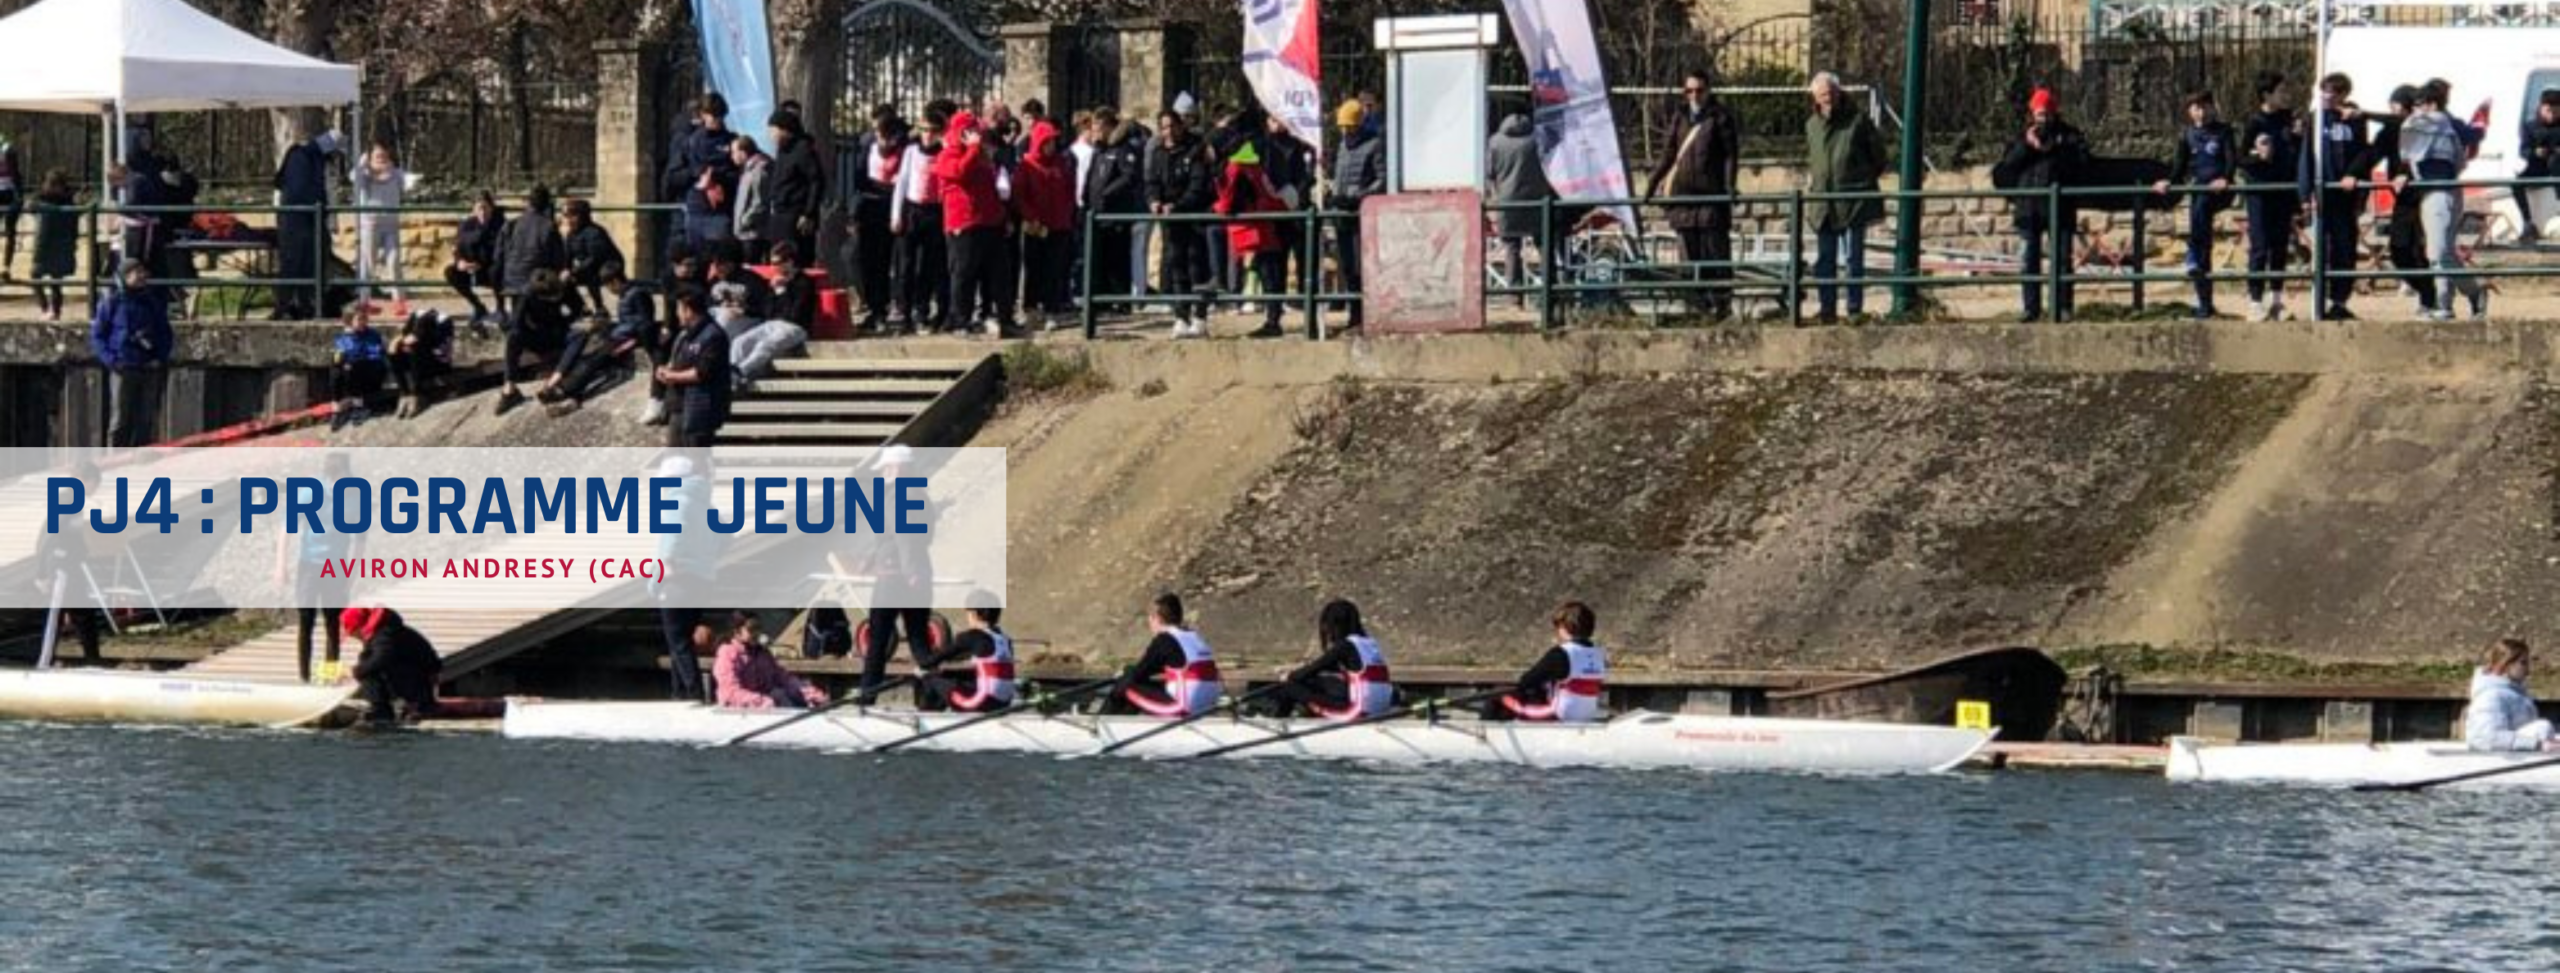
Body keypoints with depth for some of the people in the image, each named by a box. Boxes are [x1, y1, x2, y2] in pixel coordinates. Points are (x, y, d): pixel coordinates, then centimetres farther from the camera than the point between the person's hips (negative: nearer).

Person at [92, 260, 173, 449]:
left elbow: (166, 334, 18)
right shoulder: (112, 302, -1)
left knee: (147, 421, 4)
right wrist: (110, 360, -10)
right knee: (120, 420, -3)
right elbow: (97, 335, 3)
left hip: (151, 369, 3)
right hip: (124, 369, -3)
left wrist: (162, 358, 2)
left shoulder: (156, 300, 9)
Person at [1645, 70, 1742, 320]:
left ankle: (1722, 302, -1)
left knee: (1716, 250, -5)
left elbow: (1731, 155, -3)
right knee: (1691, 255, 4)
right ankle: (1699, 302, 8)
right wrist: (1653, 186, 15)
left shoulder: (1721, 117, 1)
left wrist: (1730, 186, -16)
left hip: (1712, 195, -5)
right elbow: (1669, 155, 19)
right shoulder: (1680, 117, 15)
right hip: (1683, 193, 5)